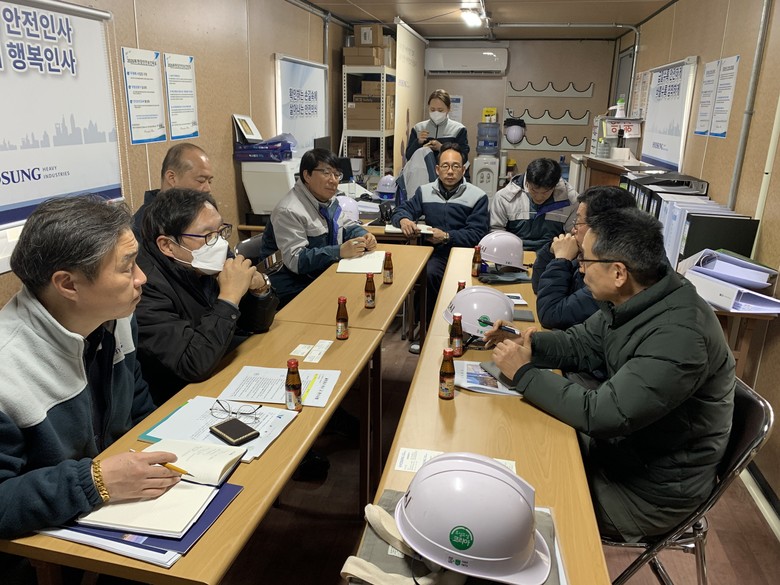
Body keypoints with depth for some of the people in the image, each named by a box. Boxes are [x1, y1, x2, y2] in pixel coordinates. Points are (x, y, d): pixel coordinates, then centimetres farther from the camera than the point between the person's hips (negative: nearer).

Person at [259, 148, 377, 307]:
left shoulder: (328, 199, 7)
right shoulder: (289, 211, -21)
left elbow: (348, 226, 16)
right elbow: (295, 260, -26)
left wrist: (364, 236, -7)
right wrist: (340, 252, -33)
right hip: (295, 289, -8)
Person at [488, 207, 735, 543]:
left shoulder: (679, 337, -33)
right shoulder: (632, 300, -6)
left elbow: (600, 415, -33)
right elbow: (581, 344, 8)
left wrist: (524, 373, -24)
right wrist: (524, 342, -10)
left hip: (655, 491, -7)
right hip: (620, 444, 8)